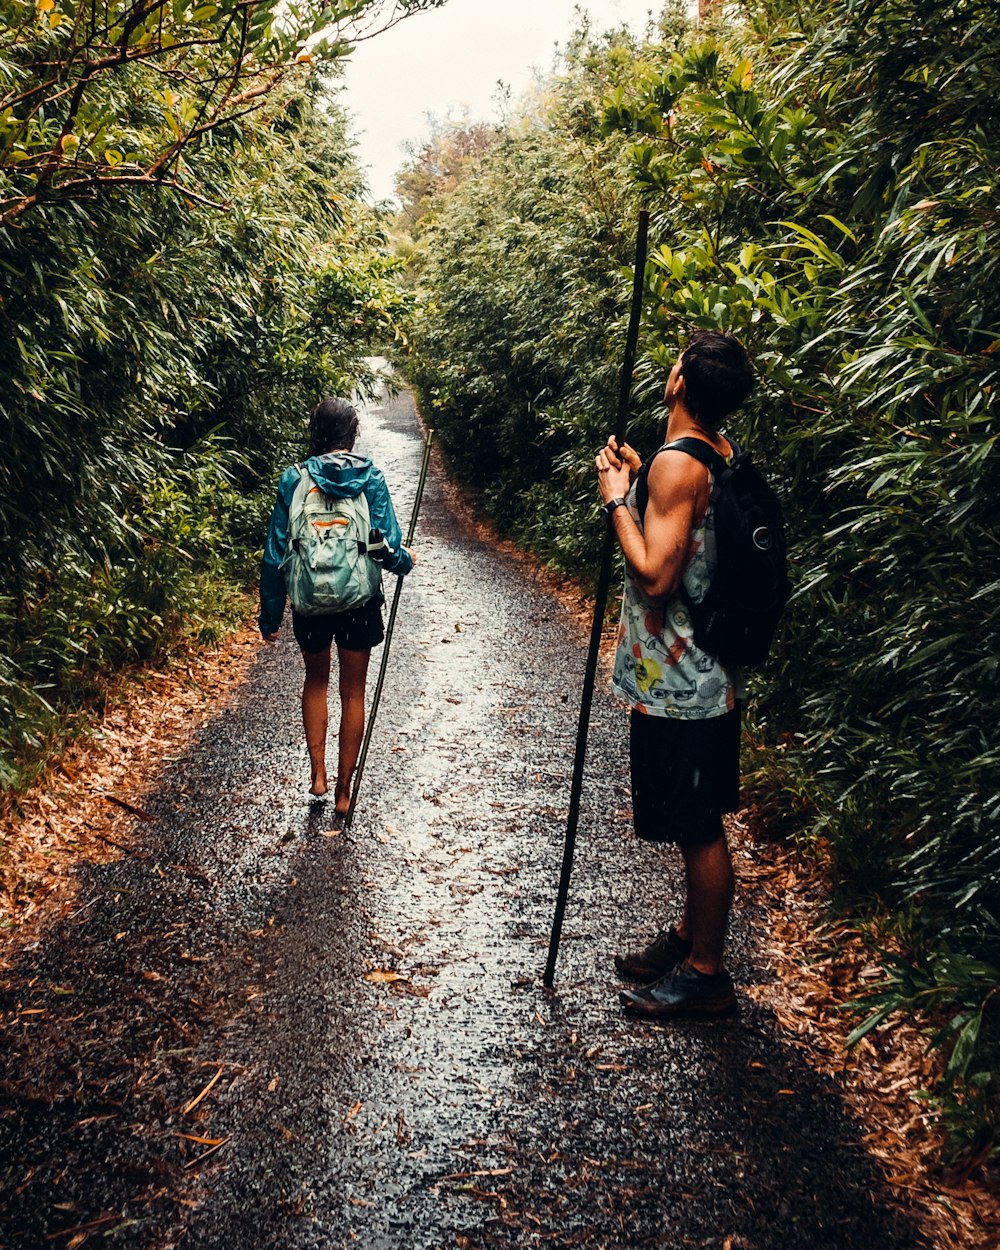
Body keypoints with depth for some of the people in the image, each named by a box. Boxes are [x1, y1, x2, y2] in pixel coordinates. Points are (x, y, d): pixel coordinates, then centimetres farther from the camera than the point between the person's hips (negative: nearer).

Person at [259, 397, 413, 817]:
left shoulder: (293, 480, -6)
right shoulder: (370, 479, -9)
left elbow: (275, 554, -4)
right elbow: (387, 546, -11)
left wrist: (271, 613, 4)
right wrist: (406, 561, 12)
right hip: (359, 601, -1)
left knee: (315, 681, 25)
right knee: (353, 692, 13)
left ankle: (317, 774, 22)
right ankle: (344, 790, 21)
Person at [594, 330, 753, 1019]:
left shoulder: (677, 464, -21)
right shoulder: (722, 454, 9)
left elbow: (655, 574, -27)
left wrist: (618, 499, -16)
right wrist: (640, 483, 11)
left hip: (678, 686, -10)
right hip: (712, 676, 10)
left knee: (699, 830, 3)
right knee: (699, 825, 21)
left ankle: (706, 974, 17)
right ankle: (690, 935, 37)